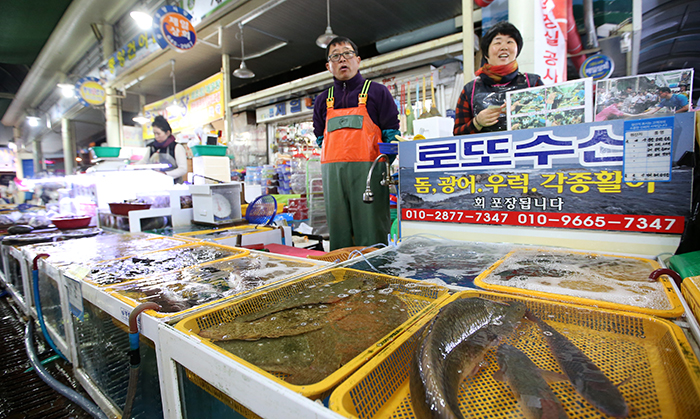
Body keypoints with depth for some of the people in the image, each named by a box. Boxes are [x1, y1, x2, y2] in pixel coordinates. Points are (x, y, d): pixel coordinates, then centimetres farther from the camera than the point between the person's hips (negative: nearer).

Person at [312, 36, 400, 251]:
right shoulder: (323, 100, 22)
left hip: (368, 169, -3)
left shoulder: (377, 91, 13)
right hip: (332, 171, 4)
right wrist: (333, 160, 9)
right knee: (338, 235, 7)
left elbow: (392, 132, 9)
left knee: (371, 237, -4)